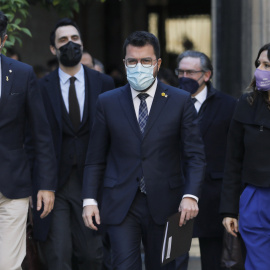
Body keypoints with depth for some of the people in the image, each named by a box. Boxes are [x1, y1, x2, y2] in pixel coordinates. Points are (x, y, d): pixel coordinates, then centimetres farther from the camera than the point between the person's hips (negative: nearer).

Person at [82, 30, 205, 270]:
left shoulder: (180, 101, 3)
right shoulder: (107, 102, 7)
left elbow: (195, 155, 0)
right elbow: (95, 158, 9)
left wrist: (190, 195, -14)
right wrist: (90, 199, -1)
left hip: (164, 205, 0)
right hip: (120, 204, 0)